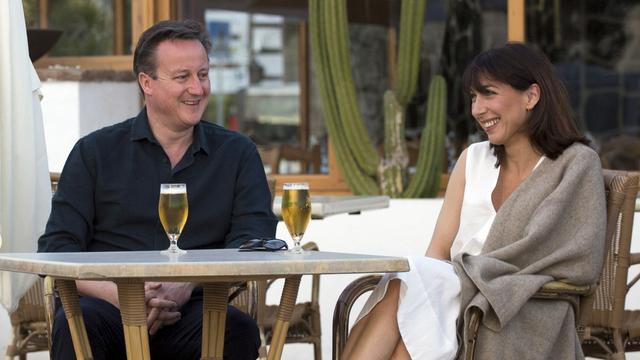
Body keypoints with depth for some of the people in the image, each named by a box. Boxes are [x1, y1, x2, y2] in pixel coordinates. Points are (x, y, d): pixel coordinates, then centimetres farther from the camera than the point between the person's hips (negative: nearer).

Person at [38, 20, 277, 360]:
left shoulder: (238, 154, 16)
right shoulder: (95, 152, 13)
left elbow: (254, 240, 2)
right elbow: (56, 248, 4)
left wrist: (186, 285, -17)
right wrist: (120, 294, -16)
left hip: (191, 310, 1)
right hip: (107, 307, -1)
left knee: (238, 330, -32)